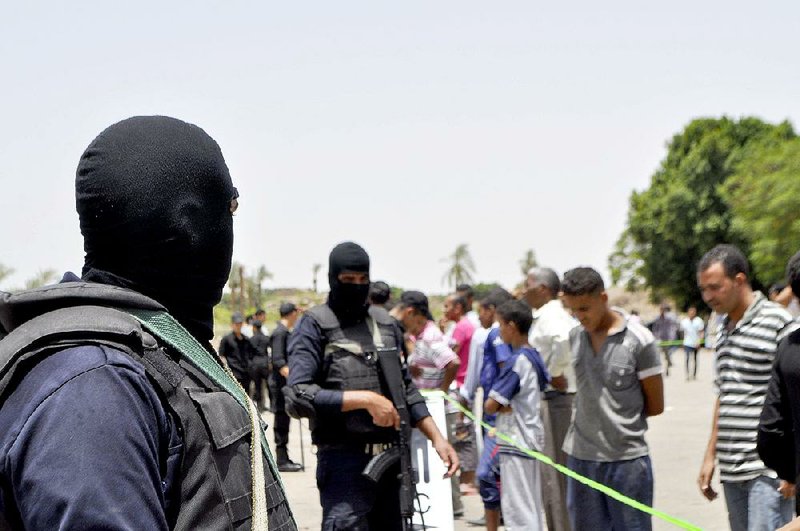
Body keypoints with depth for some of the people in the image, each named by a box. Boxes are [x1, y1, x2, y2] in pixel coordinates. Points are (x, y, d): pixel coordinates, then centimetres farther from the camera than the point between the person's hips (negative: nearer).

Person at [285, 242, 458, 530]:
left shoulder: (386, 323, 12)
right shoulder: (315, 325, -6)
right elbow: (297, 396, -17)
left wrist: (437, 437, 10)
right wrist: (365, 399, -19)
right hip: (344, 462, -6)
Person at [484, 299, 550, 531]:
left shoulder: (517, 361, -18)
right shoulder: (534, 357, 8)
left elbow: (490, 405, -19)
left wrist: (501, 406, 1)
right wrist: (508, 405, 2)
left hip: (516, 443, -9)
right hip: (532, 439, 9)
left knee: (518, 509, -3)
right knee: (533, 507, 15)